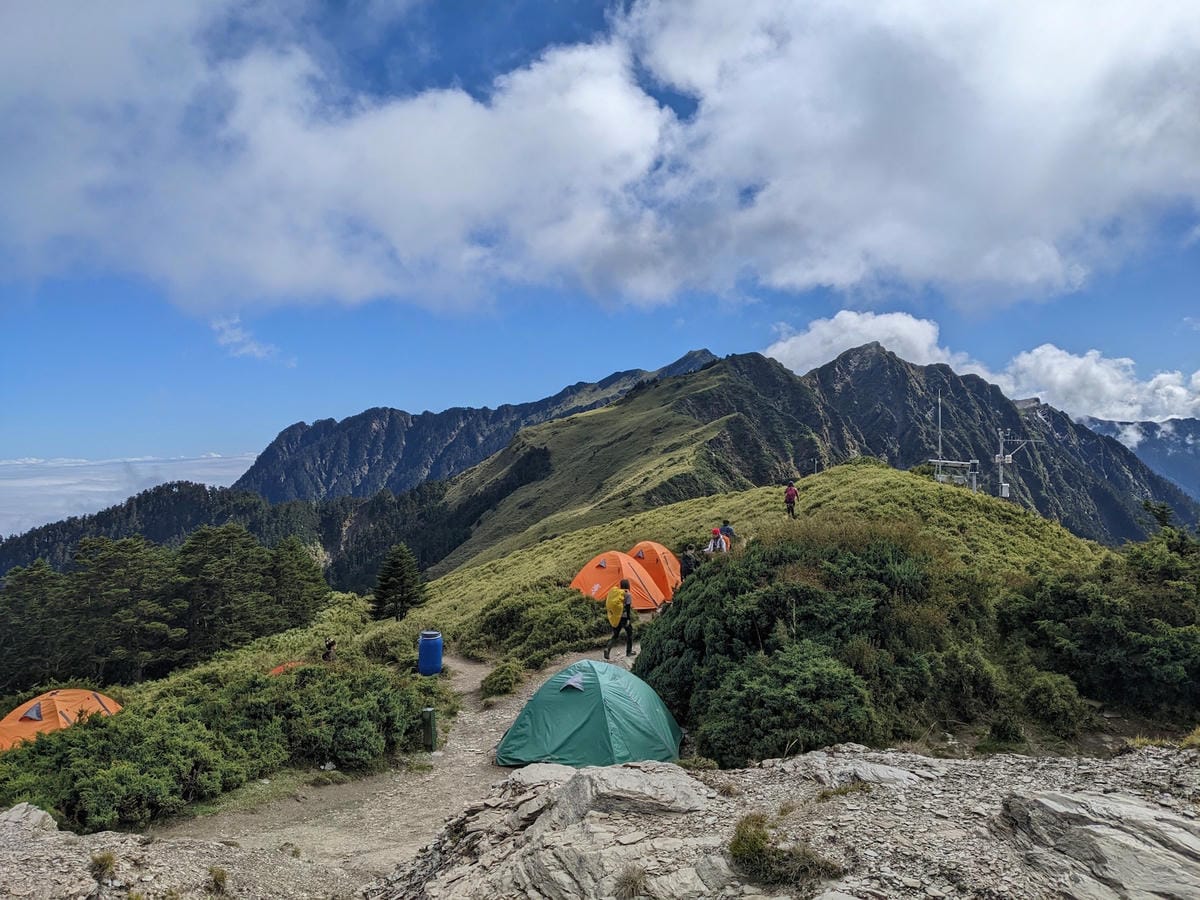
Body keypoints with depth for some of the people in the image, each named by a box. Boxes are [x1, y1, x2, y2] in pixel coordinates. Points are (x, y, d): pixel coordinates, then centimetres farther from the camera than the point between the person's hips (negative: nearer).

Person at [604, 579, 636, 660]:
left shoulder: (614, 592, 7)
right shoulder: (627, 594, -11)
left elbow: (609, 604, 11)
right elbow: (628, 608, -16)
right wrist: (629, 619, -14)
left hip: (615, 618, 5)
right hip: (624, 617, -5)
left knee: (615, 635, 10)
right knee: (629, 633, 16)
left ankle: (607, 649, -12)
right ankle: (629, 651, 23)